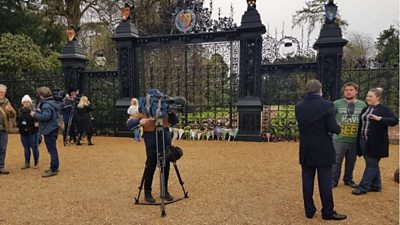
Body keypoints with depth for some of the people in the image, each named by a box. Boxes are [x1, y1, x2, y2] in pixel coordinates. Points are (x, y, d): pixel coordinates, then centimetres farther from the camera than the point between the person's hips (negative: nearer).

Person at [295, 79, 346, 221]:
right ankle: (328, 212, 15)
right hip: (323, 150, -3)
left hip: (306, 150, 4)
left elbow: (300, 126, 5)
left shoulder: (298, 107, -1)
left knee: (307, 181, 9)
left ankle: (309, 211, 17)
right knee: (325, 182, 6)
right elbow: (332, 128, -15)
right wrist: (338, 129, 6)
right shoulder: (327, 105, -12)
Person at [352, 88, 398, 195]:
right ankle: (376, 186, 27)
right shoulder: (365, 109, 12)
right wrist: (359, 140, 15)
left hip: (376, 143, -7)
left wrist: (379, 119, -28)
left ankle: (363, 187, 2)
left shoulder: (384, 109, -7)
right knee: (372, 164, 15)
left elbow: (395, 121, -16)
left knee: (372, 164, 0)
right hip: (364, 141, 7)